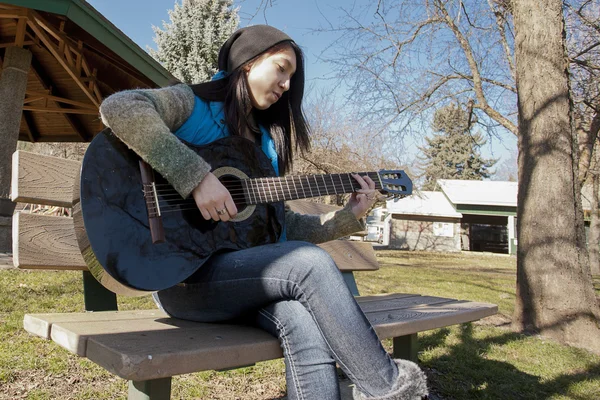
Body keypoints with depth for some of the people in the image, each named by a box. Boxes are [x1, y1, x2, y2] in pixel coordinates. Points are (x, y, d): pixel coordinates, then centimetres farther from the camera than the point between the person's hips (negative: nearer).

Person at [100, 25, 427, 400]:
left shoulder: (266, 140, 17)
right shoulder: (192, 105, -2)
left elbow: (279, 225, 13)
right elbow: (119, 108, -24)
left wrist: (348, 216, 5)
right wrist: (198, 177, -28)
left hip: (242, 278, 6)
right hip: (180, 275, -5)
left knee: (303, 319, -27)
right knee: (310, 263, -23)